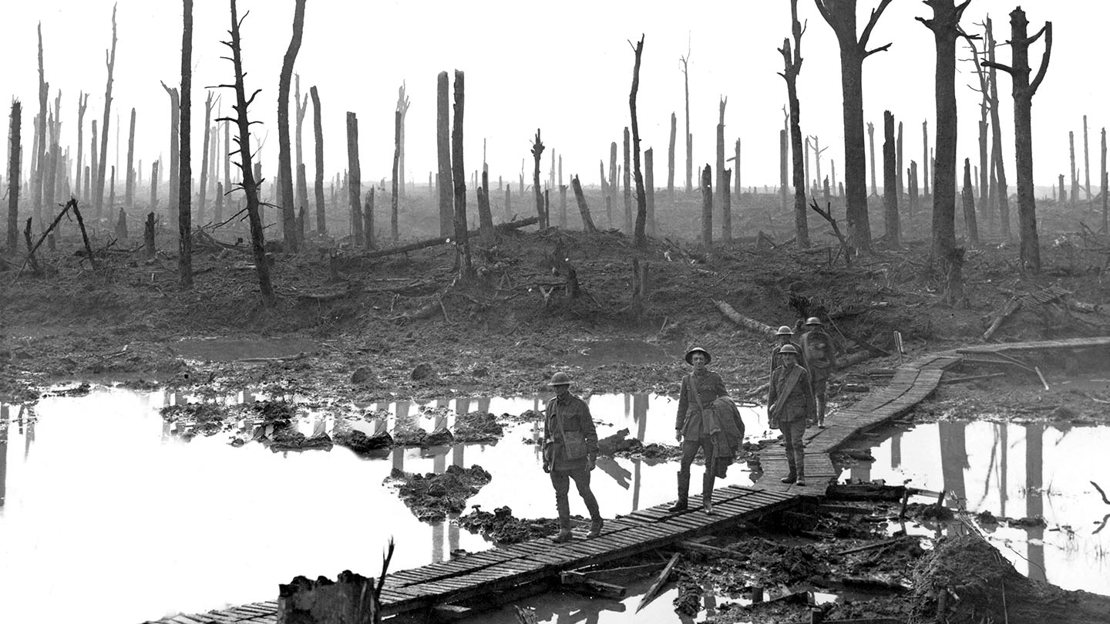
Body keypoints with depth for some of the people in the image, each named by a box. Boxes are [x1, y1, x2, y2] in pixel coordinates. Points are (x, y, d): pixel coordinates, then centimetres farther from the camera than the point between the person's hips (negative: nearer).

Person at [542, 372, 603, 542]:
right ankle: (564, 531, 7)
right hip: (557, 456, 4)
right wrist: (545, 459, 9)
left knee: (584, 491, 5)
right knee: (560, 494, 2)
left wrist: (593, 458, -15)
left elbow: (591, 433, -9)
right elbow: (547, 433, 12)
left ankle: (596, 521, 27)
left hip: (576, 456, -4)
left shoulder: (580, 406, -9)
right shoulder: (552, 406, 7)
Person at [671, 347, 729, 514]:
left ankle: (707, 501, 13)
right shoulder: (687, 380, 8)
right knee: (684, 463, -3)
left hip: (710, 427, -1)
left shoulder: (715, 378, 2)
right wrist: (678, 428, 7)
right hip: (692, 429, 2)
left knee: (710, 465, 3)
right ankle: (682, 500, 5)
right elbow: (682, 405, 12)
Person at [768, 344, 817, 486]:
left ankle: (801, 475, -11)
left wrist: (810, 415, -3)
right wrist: (770, 415, 8)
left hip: (797, 414, -4)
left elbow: (808, 394, 0)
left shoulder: (801, 373, -2)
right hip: (782, 414, 4)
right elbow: (772, 394, 10)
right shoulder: (776, 373, 6)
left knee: (797, 443, -11)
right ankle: (792, 473, 18)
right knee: (788, 444, 10)